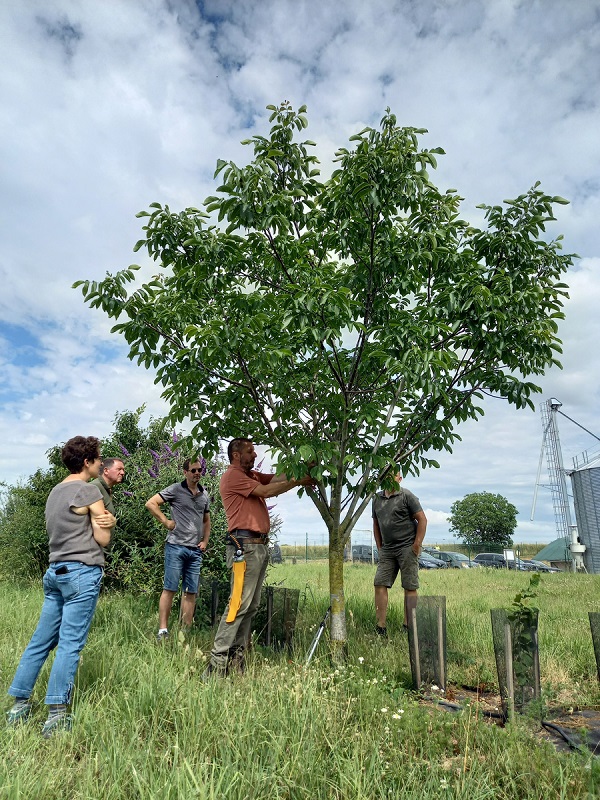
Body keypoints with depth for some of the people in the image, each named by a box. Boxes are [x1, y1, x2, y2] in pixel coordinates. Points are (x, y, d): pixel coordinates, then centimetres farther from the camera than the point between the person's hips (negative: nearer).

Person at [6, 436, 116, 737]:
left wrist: (104, 521, 2)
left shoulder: (55, 492, 14)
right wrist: (108, 523, 9)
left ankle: (18, 706, 20)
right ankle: (56, 716, 0)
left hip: (55, 573, 8)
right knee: (70, 645, -4)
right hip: (82, 574, -8)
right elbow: (103, 540, -9)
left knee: (40, 642, 13)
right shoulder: (89, 491, -12)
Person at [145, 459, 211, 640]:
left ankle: (185, 632, 15)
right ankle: (163, 631, 5)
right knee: (170, 589, -2)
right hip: (176, 546, -5)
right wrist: (166, 522, -11)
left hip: (195, 550, 5)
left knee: (191, 592, 7)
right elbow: (151, 503, -9)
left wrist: (205, 541, 11)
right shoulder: (175, 490, -4)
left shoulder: (205, 495, 13)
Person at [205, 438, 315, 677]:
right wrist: (298, 481, -6)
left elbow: (277, 477, 11)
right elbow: (266, 491, -12)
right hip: (245, 546, -9)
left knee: (252, 606, 9)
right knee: (239, 604, -10)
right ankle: (219, 660, -4)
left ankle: (237, 657, 15)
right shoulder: (232, 476, -6)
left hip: (260, 546, 9)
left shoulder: (252, 475, 21)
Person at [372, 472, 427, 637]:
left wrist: (417, 545, -11)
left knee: (410, 587, 1)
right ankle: (380, 627, 2)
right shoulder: (377, 498, 12)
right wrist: (379, 547, 14)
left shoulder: (407, 496, -4)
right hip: (387, 550, 5)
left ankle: (408, 627, 10)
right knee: (380, 584, -3)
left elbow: (422, 519, -7)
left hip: (407, 548, -5)